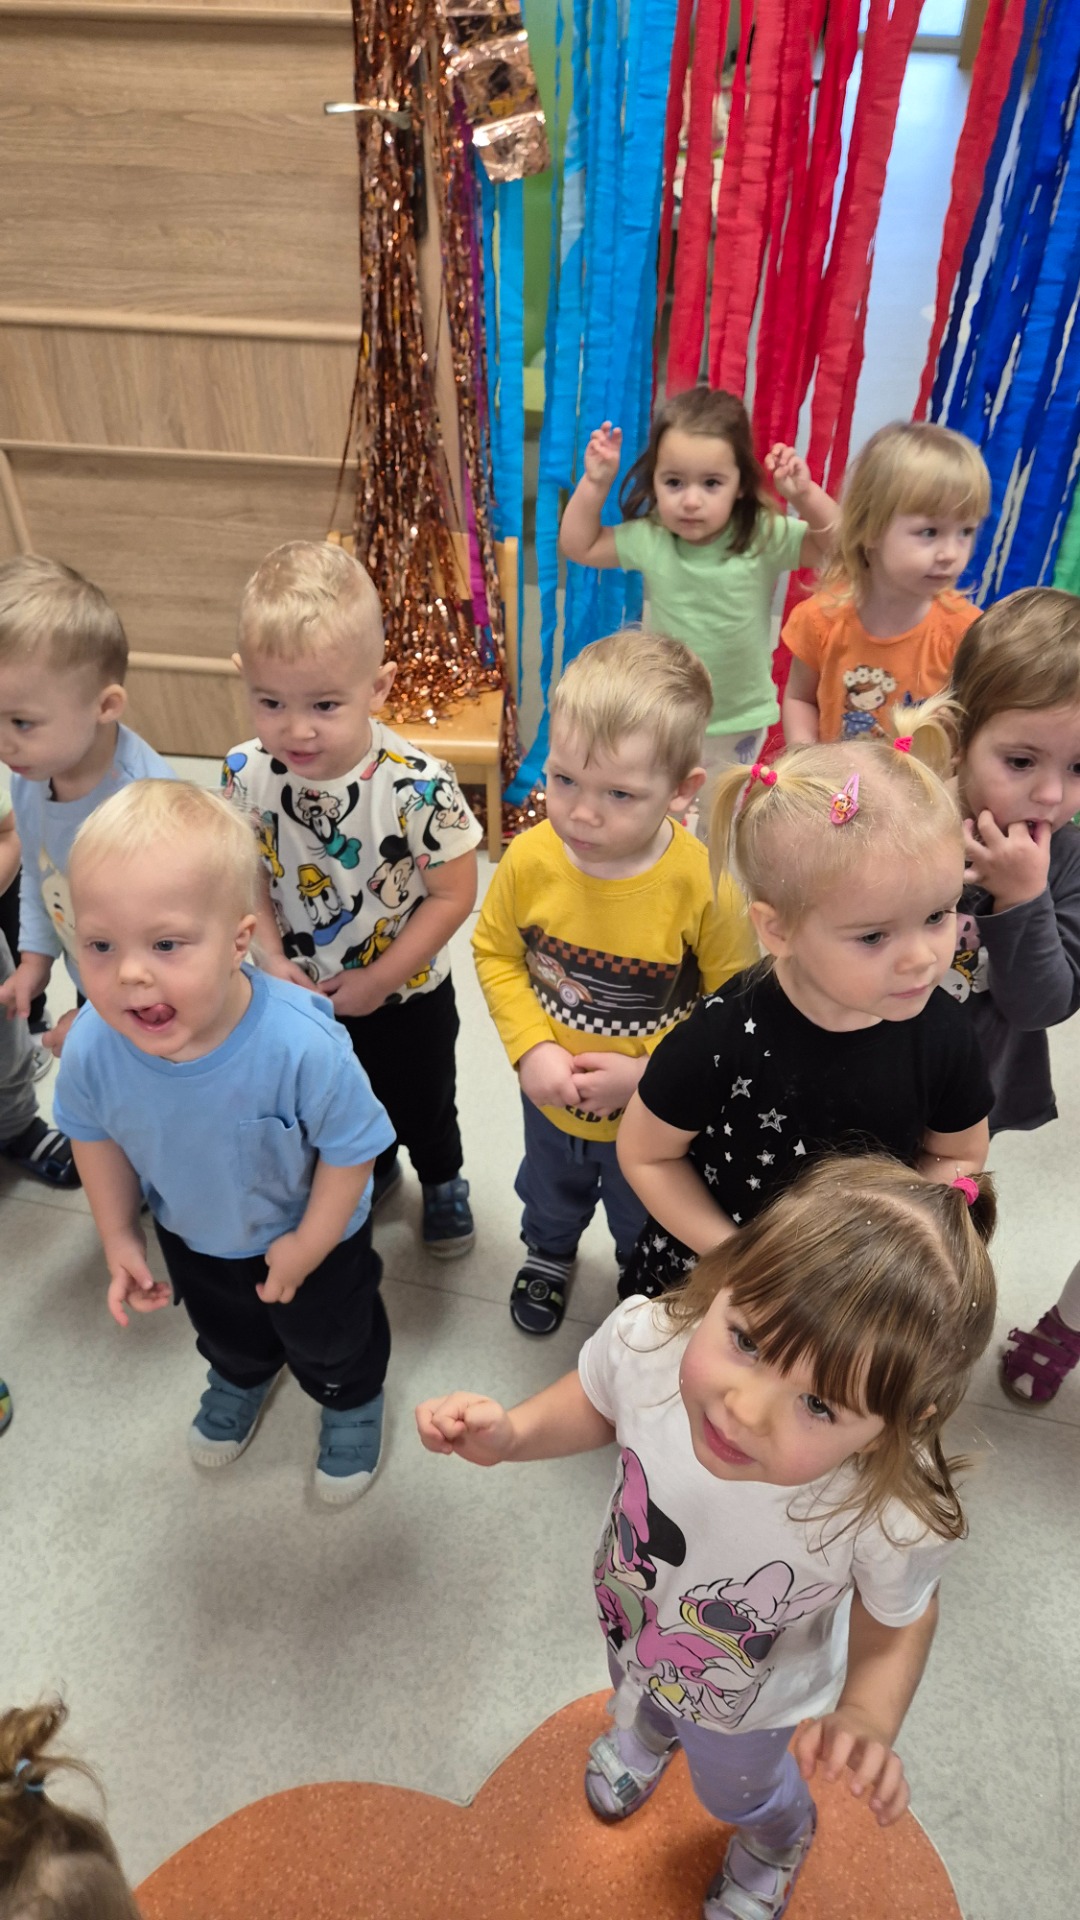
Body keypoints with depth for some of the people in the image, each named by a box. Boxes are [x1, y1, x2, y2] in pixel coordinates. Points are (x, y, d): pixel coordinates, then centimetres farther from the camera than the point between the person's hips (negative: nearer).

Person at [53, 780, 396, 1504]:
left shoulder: (300, 1045, -45)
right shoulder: (94, 1045, -32)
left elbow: (351, 1146, -26)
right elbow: (94, 1132, -8)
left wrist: (308, 1244, -16)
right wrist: (118, 1235, -2)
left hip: (310, 1232, -3)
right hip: (192, 1234, 4)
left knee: (328, 1340, 27)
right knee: (225, 1331, 35)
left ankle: (352, 1400, 61)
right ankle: (242, 1377, 70)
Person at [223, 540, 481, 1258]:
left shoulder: (417, 787, -33)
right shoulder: (248, 774, -20)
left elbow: (453, 894, -23)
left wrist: (377, 982, -19)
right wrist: (273, 959, -15)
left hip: (407, 995, -3)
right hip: (308, 996, 4)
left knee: (423, 1105, 23)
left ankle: (443, 1181, 55)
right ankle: (374, 1169, 61)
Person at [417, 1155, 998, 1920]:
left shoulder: (895, 1518, -45)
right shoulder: (644, 1339, -41)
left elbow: (899, 1618, -19)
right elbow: (597, 1404, -15)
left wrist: (868, 1719, -35)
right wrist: (511, 1433, -31)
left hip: (751, 1700, -2)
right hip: (630, 1627, 2)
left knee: (740, 1794, 35)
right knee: (637, 1693, 40)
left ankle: (778, 1842, 73)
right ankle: (647, 1725, 78)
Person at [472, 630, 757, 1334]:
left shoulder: (705, 885, -32)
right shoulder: (529, 860, -25)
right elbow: (496, 953, -8)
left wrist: (646, 1070, -27)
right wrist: (532, 1048, -20)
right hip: (551, 1098, 3)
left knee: (649, 1230, 30)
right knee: (551, 1194, 36)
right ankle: (549, 1253, 71)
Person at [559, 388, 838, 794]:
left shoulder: (764, 537, -20)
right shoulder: (648, 539, -14)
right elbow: (578, 546, -3)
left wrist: (805, 495, -36)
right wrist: (595, 483, -15)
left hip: (739, 719, -1)